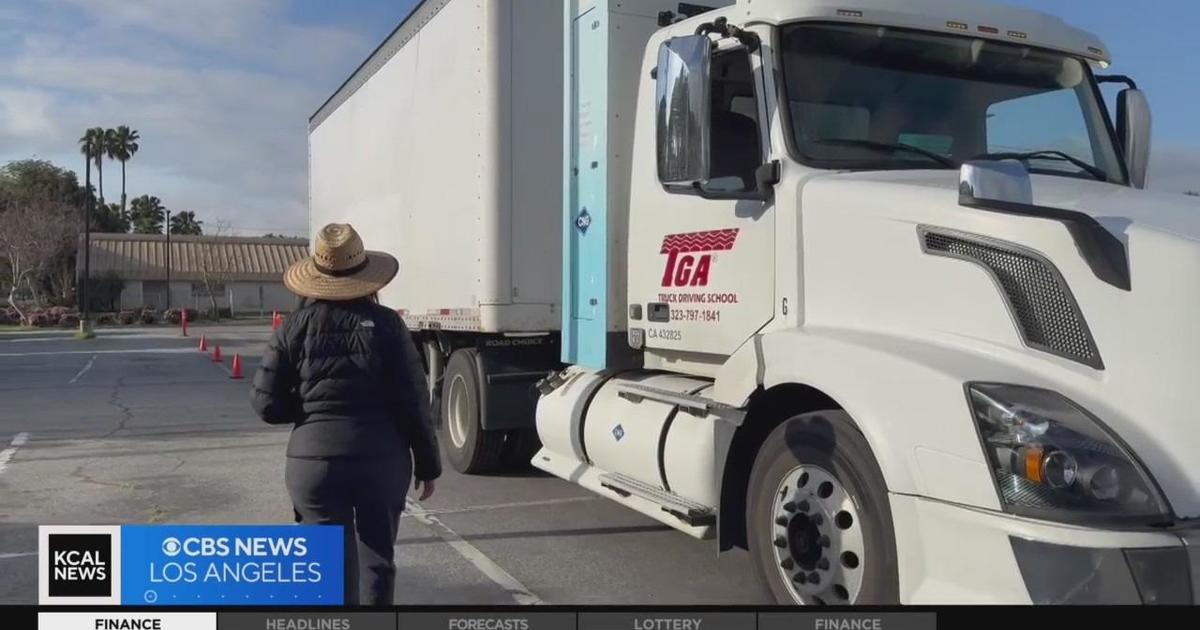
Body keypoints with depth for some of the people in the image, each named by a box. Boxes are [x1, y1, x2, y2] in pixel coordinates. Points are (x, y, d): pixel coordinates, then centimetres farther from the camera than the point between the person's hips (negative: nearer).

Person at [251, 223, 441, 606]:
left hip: (315, 461, 0)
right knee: (378, 559, 18)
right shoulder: (384, 324, -5)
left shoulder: (295, 328, -1)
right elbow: (412, 402, -6)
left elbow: (267, 404, -1)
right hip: (381, 459, 0)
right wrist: (428, 463, 4)